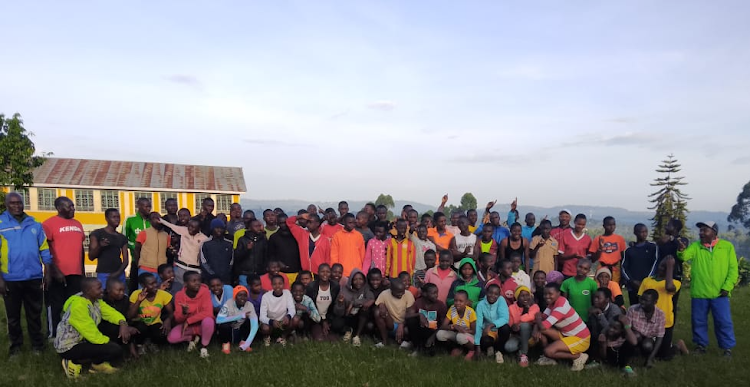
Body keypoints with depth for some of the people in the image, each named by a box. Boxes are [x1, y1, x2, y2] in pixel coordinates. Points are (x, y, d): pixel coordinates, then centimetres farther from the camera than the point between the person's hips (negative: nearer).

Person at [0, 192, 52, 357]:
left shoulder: (35, 225, 6)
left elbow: (44, 251, 8)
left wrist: (47, 273, 5)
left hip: (34, 277, 2)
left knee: (34, 314, 11)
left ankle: (37, 344, 22)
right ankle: (16, 346, 25)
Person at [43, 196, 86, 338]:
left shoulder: (78, 224, 14)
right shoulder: (49, 223, -6)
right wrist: (54, 271, -15)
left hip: (76, 273, 6)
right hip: (58, 274, -6)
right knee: (55, 307, 4)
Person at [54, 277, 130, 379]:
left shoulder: (95, 300, -2)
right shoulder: (78, 305, -27)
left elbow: (111, 313, 3)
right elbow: (92, 334, -26)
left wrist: (123, 323, -18)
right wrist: (110, 342, -13)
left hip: (81, 340, 9)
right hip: (69, 347, -9)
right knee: (116, 350, -21)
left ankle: (98, 364, 10)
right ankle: (75, 362, -3)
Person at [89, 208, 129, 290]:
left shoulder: (122, 237, 14)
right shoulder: (97, 233, 1)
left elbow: (126, 260, 10)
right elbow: (91, 257, -1)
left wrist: (119, 272, -8)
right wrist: (99, 246, -20)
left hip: (119, 274, 4)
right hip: (103, 274, -4)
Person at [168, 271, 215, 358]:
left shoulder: (205, 292, -20)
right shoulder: (179, 295, -12)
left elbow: (208, 313, -29)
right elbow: (178, 319, -11)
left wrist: (188, 321, -29)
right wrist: (184, 313, -34)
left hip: (202, 325, -3)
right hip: (187, 325, 3)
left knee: (208, 321, -38)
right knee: (171, 338, -22)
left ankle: (204, 346, -10)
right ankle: (193, 338, 7)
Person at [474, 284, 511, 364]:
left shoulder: (501, 301, -13)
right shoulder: (481, 305, -11)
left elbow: (505, 318, -26)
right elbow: (478, 325, -15)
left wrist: (491, 325, -42)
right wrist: (477, 345, -21)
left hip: (500, 331, 1)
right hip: (488, 332, -1)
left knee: (506, 327, -33)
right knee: (485, 341, -34)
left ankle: (498, 351, -6)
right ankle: (490, 347, 6)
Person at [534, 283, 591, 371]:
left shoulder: (561, 307, -29)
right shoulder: (554, 302, 0)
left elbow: (542, 326, -34)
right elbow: (542, 317, -2)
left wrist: (537, 318, -11)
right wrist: (535, 329, -22)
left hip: (580, 338, -9)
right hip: (566, 334, 9)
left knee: (548, 351, -22)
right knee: (540, 331, -7)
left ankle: (579, 357, -2)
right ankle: (550, 358, 7)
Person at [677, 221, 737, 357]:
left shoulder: (727, 246, 1)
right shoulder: (695, 246, 3)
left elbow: (733, 269, 0)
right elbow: (685, 256, -16)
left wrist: (727, 287, -7)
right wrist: (681, 249, -39)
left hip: (719, 293, -1)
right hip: (699, 293, 1)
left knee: (724, 322, 5)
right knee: (699, 321, 11)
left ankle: (727, 347, 21)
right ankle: (701, 345, 26)